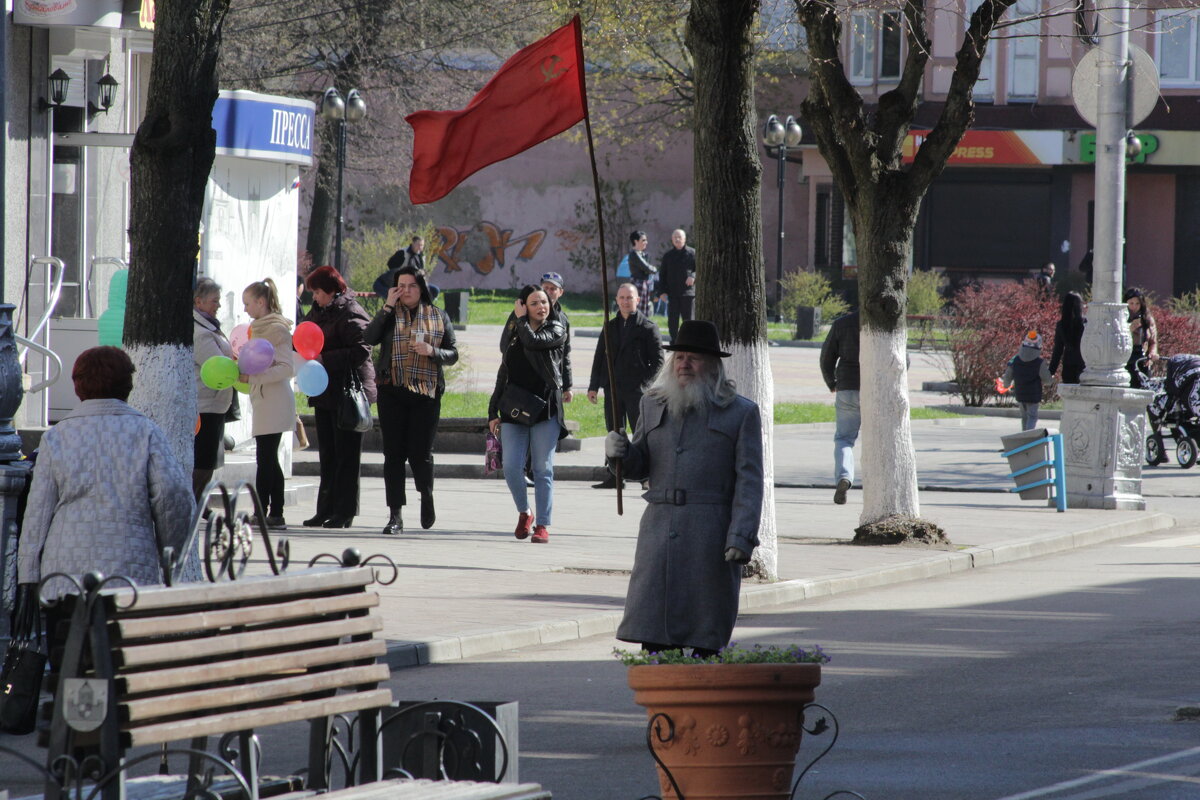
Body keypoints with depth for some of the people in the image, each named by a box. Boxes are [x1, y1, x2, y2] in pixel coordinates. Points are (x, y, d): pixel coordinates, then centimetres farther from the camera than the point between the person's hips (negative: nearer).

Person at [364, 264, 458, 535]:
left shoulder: (439, 317, 10)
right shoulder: (390, 315, 8)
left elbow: (452, 354, 9)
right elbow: (369, 338, -10)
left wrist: (432, 351, -11)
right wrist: (388, 307, -11)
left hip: (426, 392, -1)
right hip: (392, 392, 1)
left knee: (420, 452, -6)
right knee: (394, 453, -2)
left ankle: (427, 497, 25)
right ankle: (395, 515, 1)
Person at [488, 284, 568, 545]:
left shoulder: (556, 330, 5)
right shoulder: (514, 337, 15)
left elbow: (534, 342, -17)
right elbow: (503, 377, 16)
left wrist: (522, 320, 0)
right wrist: (493, 412, 11)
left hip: (546, 409, -3)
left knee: (543, 469, -3)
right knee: (511, 467, -6)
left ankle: (542, 524, 1)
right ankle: (524, 513, 16)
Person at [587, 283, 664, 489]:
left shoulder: (648, 328, 0)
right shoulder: (610, 327, 15)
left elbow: (658, 361, -1)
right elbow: (599, 358, 17)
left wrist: (645, 384, -12)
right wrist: (594, 386, 10)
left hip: (636, 389, -5)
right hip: (613, 389, 5)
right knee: (615, 433, 7)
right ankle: (615, 477, 11)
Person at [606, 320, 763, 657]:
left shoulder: (740, 413, 3)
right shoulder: (654, 404, 15)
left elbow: (749, 481, -3)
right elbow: (639, 467, 21)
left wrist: (742, 537, -14)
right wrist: (620, 452, -2)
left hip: (711, 538, -3)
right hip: (659, 527, 3)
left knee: (706, 640, -1)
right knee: (654, 637, -4)